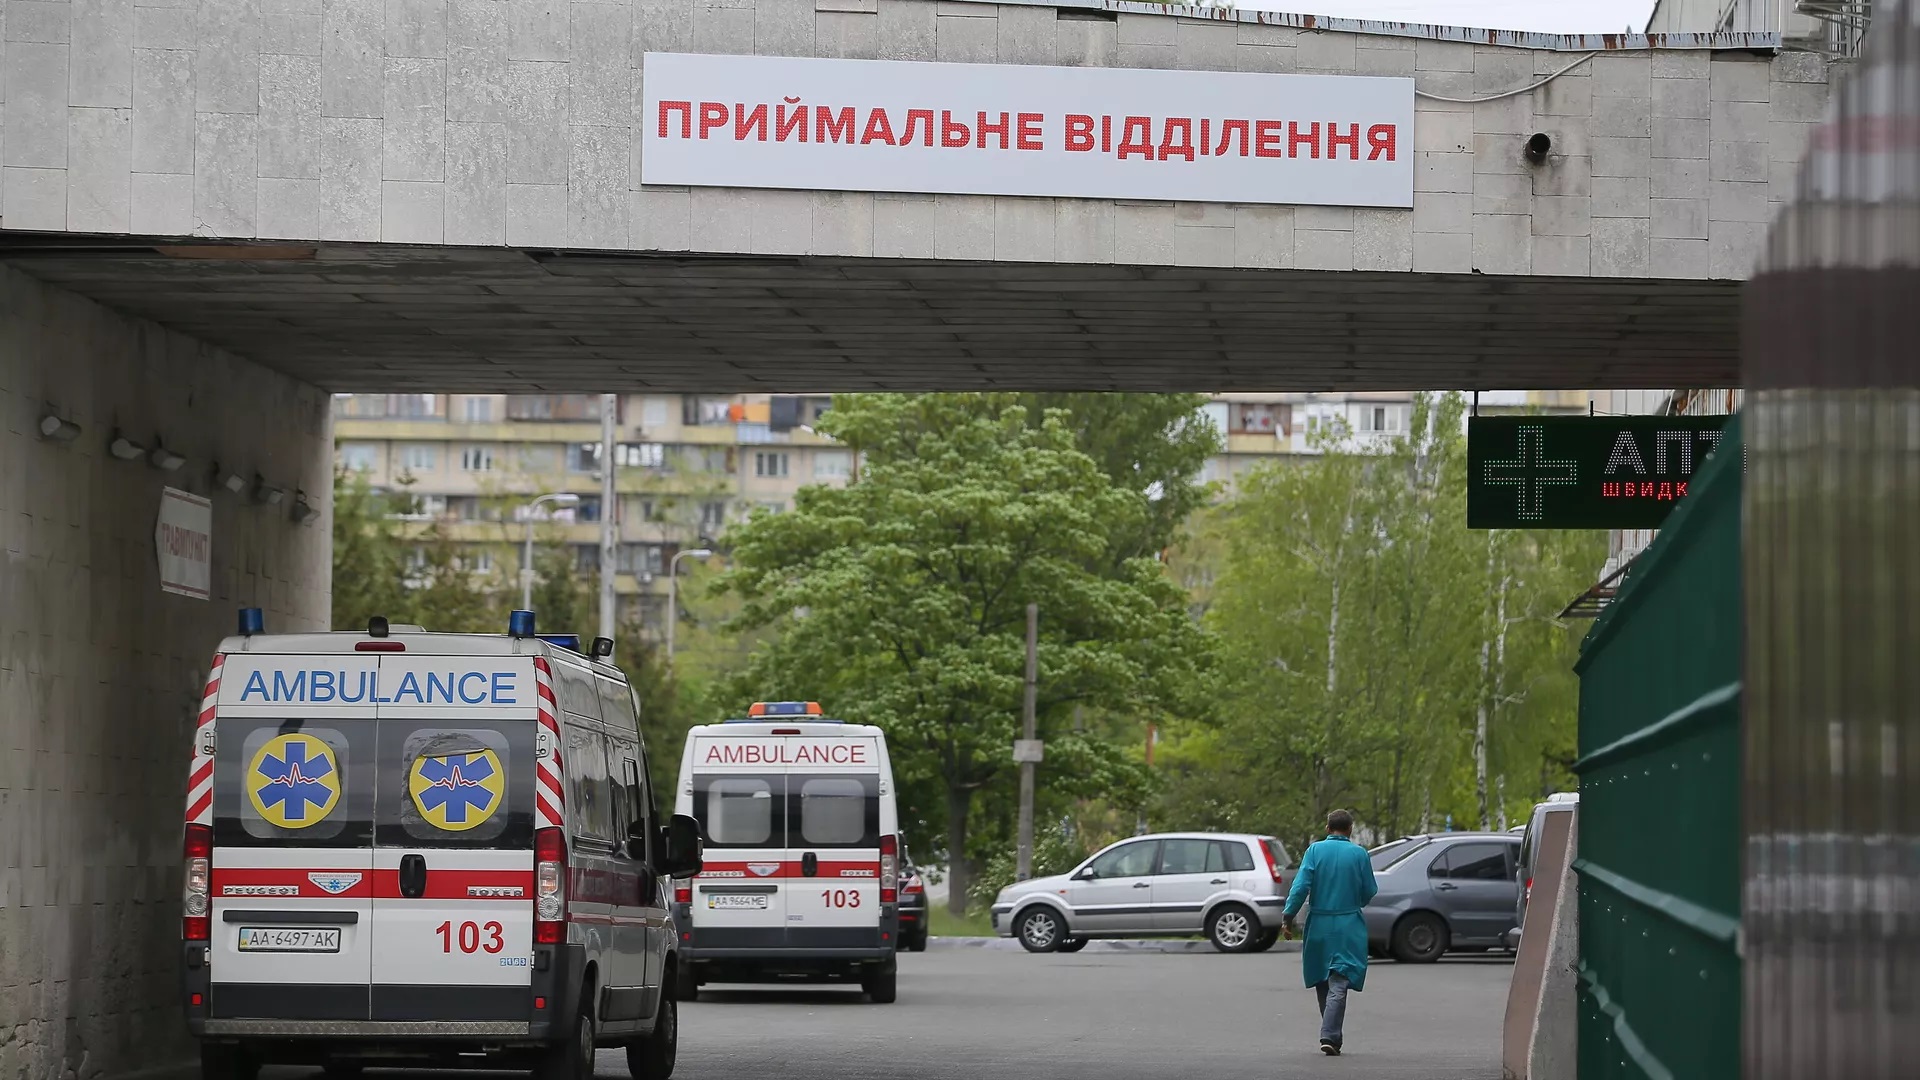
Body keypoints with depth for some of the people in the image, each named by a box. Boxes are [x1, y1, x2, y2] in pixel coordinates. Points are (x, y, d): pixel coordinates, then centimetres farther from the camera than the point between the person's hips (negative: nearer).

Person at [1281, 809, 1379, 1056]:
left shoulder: (1315, 850, -2)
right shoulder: (1359, 854, -3)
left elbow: (1301, 885, -10)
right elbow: (1369, 892, 2)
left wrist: (1288, 915, -8)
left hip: (1319, 926, 1)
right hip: (1348, 927, -1)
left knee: (1322, 981, 15)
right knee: (1338, 984, -4)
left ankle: (1332, 1035, 23)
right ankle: (1329, 1036, -17)